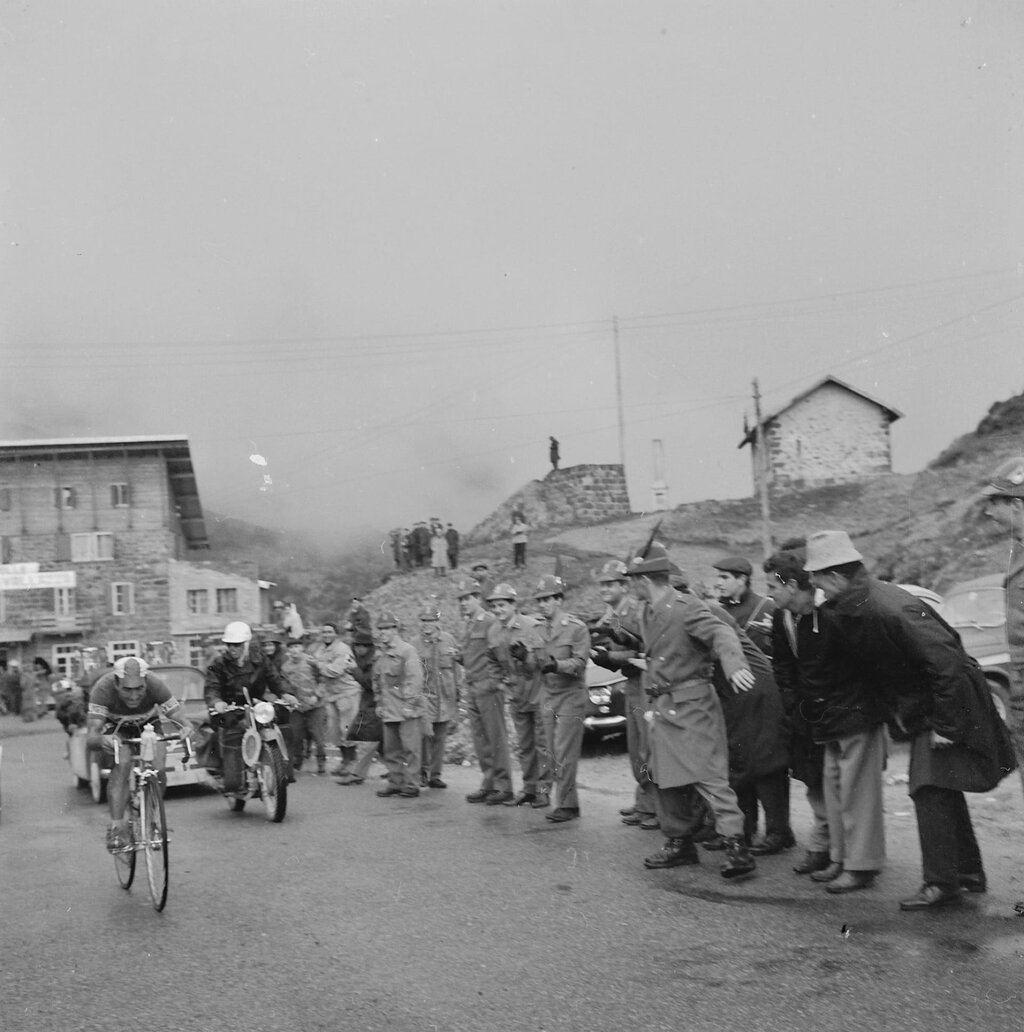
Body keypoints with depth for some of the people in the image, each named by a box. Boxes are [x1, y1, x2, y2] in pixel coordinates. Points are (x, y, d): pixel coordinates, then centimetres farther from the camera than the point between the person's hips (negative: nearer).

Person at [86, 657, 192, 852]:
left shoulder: (155, 686, -33)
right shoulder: (103, 690, -35)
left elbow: (183, 722, -31)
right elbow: (90, 738, -40)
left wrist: (186, 730, -55)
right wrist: (101, 740, -63)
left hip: (149, 724, 1)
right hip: (115, 728, -1)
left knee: (157, 769, -21)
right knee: (122, 764, -30)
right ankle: (116, 827, -26)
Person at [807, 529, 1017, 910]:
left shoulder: (890, 610, -30)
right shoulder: (849, 611, -1)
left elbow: (946, 663, -30)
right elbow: (868, 669, 13)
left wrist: (945, 726, -26)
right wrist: (898, 712, 10)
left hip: (951, 704, -10)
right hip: (922, 708, 10)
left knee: (932, 789, -10)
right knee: (941, 790, 16)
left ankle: (941, 883, -1)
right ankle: (968, 872, 28)